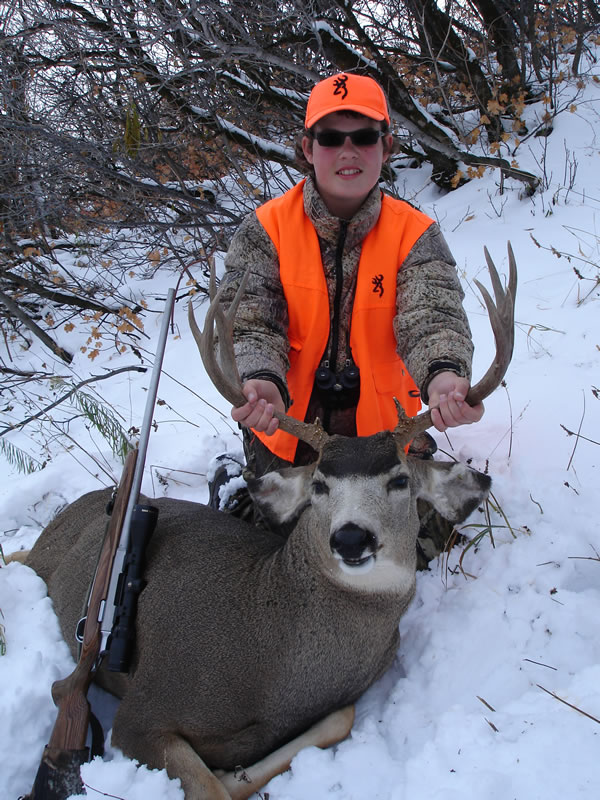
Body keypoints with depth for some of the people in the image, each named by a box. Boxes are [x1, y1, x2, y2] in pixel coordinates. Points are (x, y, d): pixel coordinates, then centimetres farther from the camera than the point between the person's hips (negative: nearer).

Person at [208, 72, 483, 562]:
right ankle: (234, 480, 42)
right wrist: (261, 384, -44)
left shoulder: (415, 233, -11)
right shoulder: (265, 229, -12)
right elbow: (250, 324, -20)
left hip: (381, 430, 1)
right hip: (287, 430, -1)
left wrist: (444, 374, -50)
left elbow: (431, 316, -25)